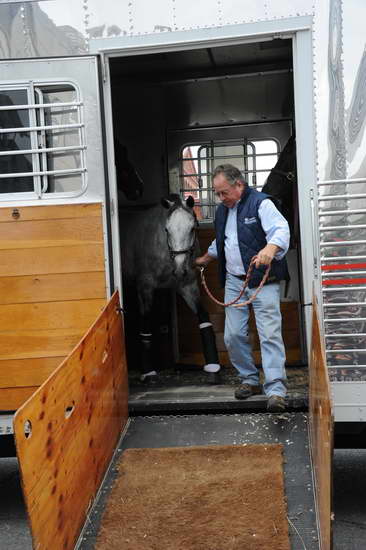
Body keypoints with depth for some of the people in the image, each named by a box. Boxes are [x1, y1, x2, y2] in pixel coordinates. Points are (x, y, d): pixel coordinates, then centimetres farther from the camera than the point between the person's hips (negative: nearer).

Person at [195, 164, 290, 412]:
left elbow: (281, 229, -24)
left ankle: (276, 390, -11)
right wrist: (208, 257, 40)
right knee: (233, 336, 5)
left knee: (270, 334, -12)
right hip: (234, 281, 7)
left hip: (263, 281, -7)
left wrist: (271, 248, -43)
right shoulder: (222, 210, 15)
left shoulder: (260, 203, -9)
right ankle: (250, 380, 22)